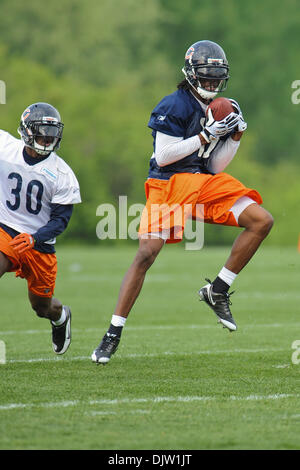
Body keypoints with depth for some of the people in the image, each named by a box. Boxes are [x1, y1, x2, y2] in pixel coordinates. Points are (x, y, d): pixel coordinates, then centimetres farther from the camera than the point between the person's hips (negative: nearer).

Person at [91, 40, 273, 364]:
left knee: (261, 221, -6)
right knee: (146, 254, -15)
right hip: (169, 183, -7)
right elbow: (163, 156, -16)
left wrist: (235, 135, 1)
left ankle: (217, 291, 1)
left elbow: (216, 166, 14)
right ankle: (113, 334, -8)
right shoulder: (175, 106, -8)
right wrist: (206, 136, -17)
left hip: (205, 182, 7)